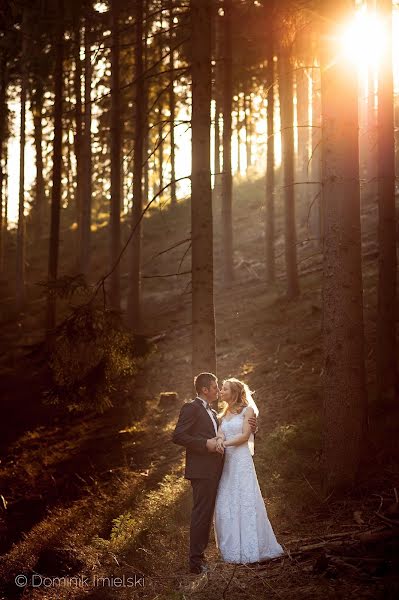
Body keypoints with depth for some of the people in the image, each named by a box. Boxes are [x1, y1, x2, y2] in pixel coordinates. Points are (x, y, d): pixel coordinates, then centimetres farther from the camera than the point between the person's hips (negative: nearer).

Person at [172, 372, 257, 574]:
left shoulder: (212, 413, 22)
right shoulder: (191, 408, -6)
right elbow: (177, 436, -15)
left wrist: (247, 429, 11)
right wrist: (206, 444, -20)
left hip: (213, 471, 9)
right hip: (201, 470, -9)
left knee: (207, 514, 12)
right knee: (201, 514, -10)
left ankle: (200, 555, 18)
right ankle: (196, 561, -8)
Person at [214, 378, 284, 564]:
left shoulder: (247, 410, 0)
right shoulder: (224, 414, 19)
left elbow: (245, 435, -9)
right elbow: (220, 432, 3)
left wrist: (226, 443, -16)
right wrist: (219, 439, -18)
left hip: (241, 460, -6)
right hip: (225, 462, 6)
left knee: (244, 503, -6)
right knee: (224, 506, 3)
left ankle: (248, 549, -1)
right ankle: (231, 548, 9)